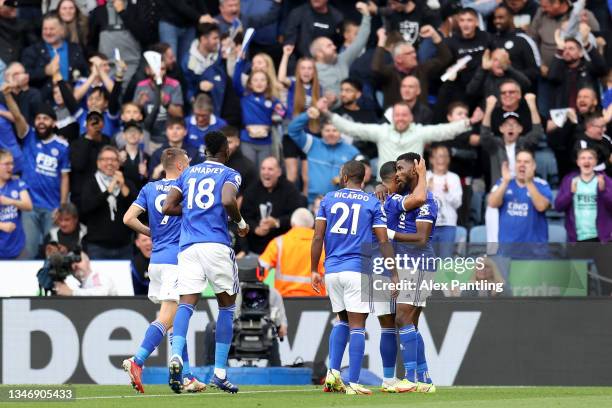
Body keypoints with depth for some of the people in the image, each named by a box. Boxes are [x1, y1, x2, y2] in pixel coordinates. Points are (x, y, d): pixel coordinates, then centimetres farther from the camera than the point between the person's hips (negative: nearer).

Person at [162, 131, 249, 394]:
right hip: (216, 245, -3)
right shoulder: (230, 175, 4)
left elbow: (167, 207, 11)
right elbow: (228, 201, -16)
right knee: (227, 305, 10)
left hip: (188, 246, 3)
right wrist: (240, 222, 1)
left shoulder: (188, 173, 18)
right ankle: (219, 373, 6)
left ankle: (176, 355, -32)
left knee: (186, 304, -4)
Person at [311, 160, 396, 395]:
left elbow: (318, 237, 4)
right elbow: (383, 242, -1)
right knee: (357, 326, -3)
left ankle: (333, 372, 5)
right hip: (358, 270, -3)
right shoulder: (372, 203, 3)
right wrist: (394, 275, 3)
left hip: (332, 270, 3)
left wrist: (314, 270, 10)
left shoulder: (328, 199, 8)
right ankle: (353, 384, -8)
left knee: (343, 321, 19)